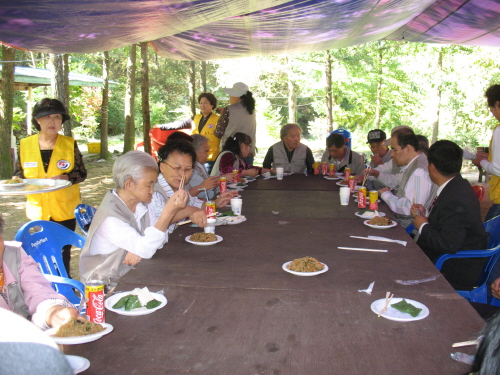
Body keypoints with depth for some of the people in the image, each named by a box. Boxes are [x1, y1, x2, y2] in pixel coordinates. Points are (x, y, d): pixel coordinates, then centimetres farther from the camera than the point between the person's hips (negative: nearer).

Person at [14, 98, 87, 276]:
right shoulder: (25, 145, -1)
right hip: (38, 210, 1)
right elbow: (19, 174, 9)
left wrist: (66, 177, -21)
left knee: (63, 253, 9)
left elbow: (82, 173, -1)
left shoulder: (70, 144, -4)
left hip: (65, 210, -1)